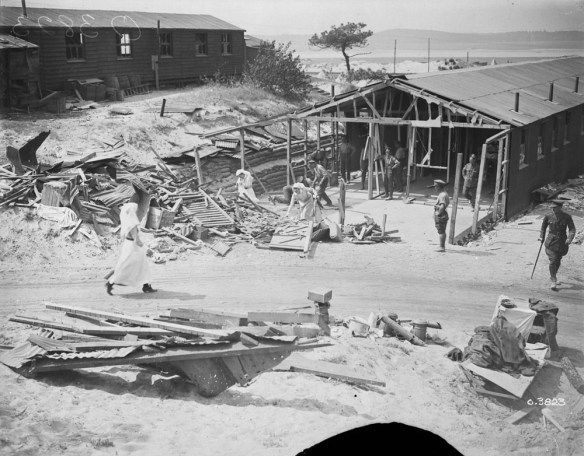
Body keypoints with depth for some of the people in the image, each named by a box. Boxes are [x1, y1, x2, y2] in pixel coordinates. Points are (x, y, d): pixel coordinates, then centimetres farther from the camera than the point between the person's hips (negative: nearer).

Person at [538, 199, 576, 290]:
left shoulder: (567, 217, -5)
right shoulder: (548, 217, -3)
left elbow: (572, 229, -7)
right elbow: (543, 227, 13)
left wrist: (570, 238, -23)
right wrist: (541, 237, 4)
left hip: (562, 243, 1)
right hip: (551, 242, -1)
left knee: (558, 261, 14)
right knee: (553, 260, -12)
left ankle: (552, 276, 37)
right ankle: (553, 281, -7)